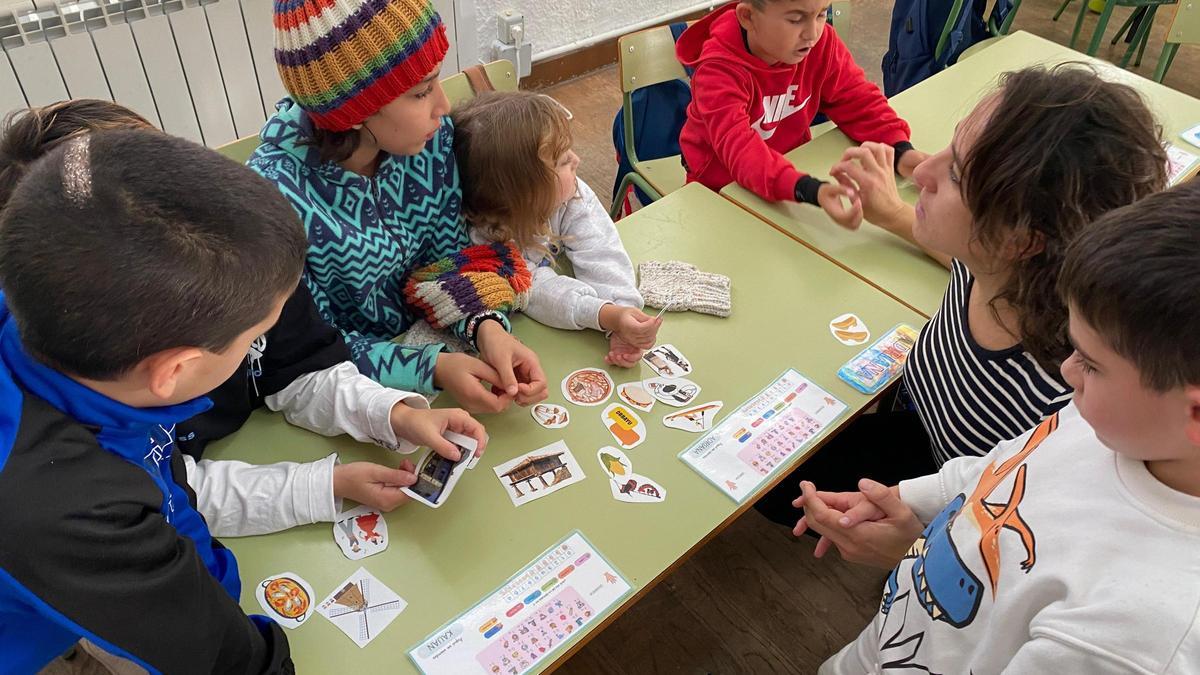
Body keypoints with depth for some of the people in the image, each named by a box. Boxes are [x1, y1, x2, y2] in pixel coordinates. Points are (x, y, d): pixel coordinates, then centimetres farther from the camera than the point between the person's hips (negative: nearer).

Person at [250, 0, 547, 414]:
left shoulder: (431, 136, -13)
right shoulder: (275, 196, -27)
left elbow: (450, 257, -4)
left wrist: (485, 325, -23)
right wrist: (431, 369, -30)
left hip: (430, 337, 4)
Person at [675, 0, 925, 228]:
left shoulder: (821, 42, -12)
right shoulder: (719, 69, -29)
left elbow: (857, 97, -5)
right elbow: (738, 147, -41)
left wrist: (900, 150, -25)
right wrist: (811, 191, -58)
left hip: (791, 168, 4)